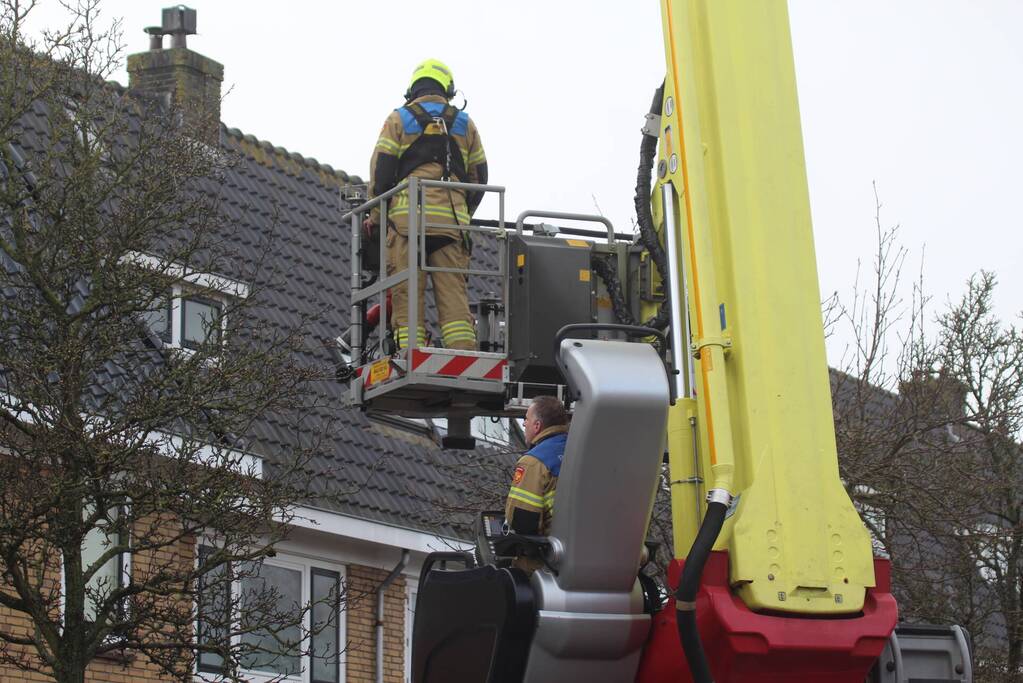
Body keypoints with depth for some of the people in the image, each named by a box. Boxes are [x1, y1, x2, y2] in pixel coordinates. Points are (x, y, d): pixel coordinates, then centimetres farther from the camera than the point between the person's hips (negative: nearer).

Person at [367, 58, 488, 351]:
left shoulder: (398, 119, 9)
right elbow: (479, 177, 17)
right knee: (453, 294, -1)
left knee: (407, 294, -3)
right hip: (452, 221, 2)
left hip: (408, 217, -2)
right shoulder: (464, 124, 17)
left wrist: (376, 216, 12)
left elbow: (381, 171, 3)